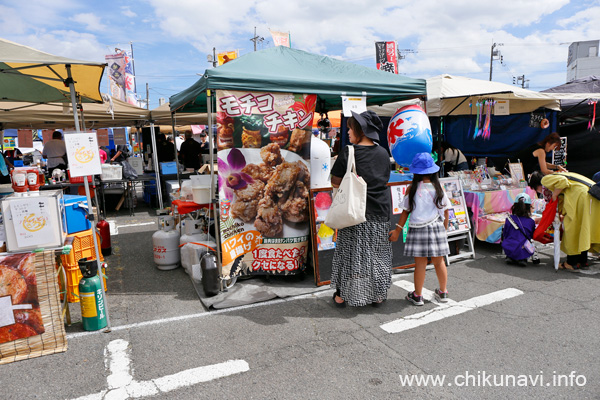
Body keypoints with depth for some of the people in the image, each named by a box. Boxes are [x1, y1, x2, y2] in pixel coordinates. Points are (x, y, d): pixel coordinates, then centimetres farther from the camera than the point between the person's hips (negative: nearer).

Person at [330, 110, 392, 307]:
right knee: (377, 253, 13)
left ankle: (342, 295, 18)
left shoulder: (348, 152, -11)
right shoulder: (383, 153, 2)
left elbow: (335, 183, -8)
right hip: (379, 212, 4)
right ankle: (377, 295, 24)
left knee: (349, 252, 8)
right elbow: (385, 179, 13)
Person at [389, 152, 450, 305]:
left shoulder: (412, 189, -8)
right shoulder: (438, 189, -1)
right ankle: (443, 293, 31)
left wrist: (397, 231, 5)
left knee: (420, 264, 4)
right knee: (439, 262, 15)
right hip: (437, 228, 3)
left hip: (417, 228, -2)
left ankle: (417, 296, 16)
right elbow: (445, 212, 5)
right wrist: (444, 229, 19)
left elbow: (406, 211, -3)